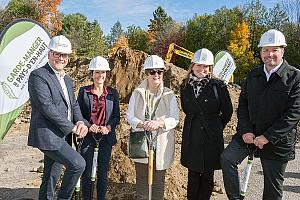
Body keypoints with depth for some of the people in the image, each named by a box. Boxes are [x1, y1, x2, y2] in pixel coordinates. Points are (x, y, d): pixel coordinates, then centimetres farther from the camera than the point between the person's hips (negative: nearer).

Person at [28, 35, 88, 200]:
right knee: (78, 163, -12)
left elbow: (73, 104, 16)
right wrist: (72, 127, -17)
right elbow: (47, 107, -21)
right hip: (47, 135, -8)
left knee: (51, 178, 16)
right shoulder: (38, 75, -12)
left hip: (60, 136, 8)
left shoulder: (67, 79, 15)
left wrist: (80, 121, -6)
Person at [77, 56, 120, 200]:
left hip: (106, 137, 1)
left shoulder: (113, 93, 4)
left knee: (103, 172, 9)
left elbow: (117, 116, 6)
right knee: (86, 173, 5)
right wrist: (88, 126, -14)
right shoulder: (83, 91, 1)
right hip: (88, 136, -1)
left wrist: (109, 127, -12)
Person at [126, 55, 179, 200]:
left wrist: (159, 123, -23)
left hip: (162, 145, 0)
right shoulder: (137, 93, 5)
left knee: (158, 180, 8)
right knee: (141, 179, 8)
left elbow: (175, 119, -4)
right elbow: (129, 116, 1)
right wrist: (142, 124, -19)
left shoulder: (169, 95, 2)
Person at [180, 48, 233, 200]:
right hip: (191, 137, 3)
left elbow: (227, 111, 0)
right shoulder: (185, 87, 2)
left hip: (211, 137, -2)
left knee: (207, 176, 11)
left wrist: (216, 128, 8)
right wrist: (196, 123, 11)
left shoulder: (218, 86, -10)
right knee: (193, 174, 12)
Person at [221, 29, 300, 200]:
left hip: (277, 141, -3)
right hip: (249, 134, 4)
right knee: (227, 158, -17)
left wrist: (268, 137, -20)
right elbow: (243, 104, 5)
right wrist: (245, 131, -9)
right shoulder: (253, 75, 6)